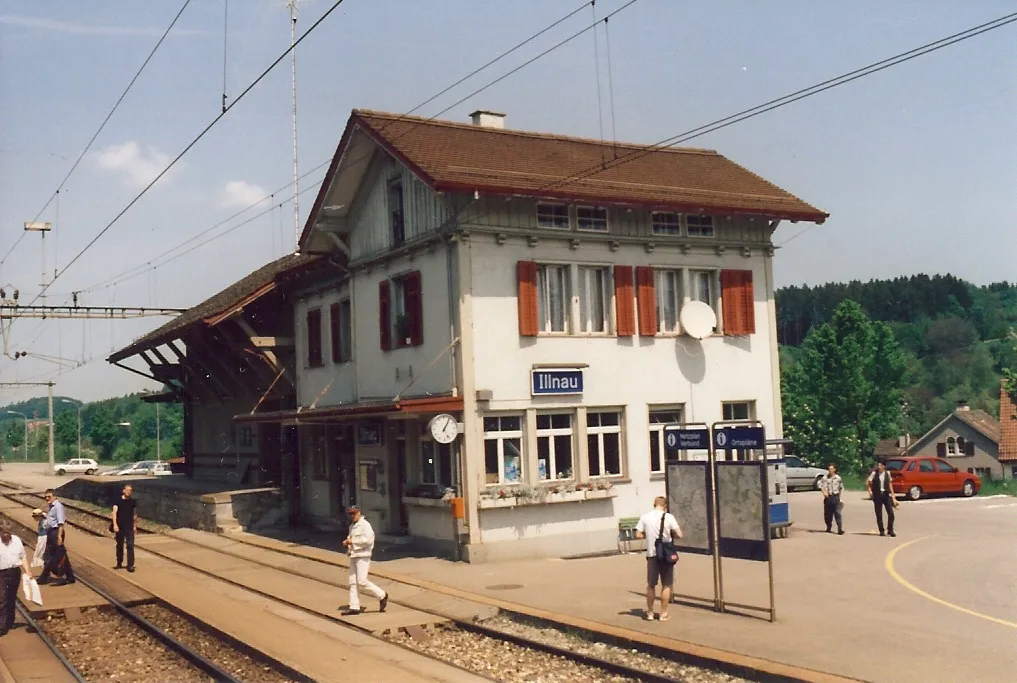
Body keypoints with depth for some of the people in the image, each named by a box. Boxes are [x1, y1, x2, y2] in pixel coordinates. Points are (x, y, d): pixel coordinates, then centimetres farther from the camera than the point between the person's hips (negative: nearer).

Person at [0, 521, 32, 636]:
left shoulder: (17, 540, 4)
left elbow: (23, 556, 9)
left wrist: (27, 570, 0)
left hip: (15, 572, 3)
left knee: (12, 599, 14)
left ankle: (10, 622, 26)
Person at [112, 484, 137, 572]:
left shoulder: (133, 502, 6)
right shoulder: (118, 500, -3)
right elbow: (114, 512, -13)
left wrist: (135, 526, 13)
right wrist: (115, 524, -25)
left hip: (129, 527, 1)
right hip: (119, 527, -1)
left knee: (130, 545, -8)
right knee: (119, 545, 11)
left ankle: (130, 565, -10)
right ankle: (119, 563, 28)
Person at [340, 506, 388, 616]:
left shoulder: (365, 524, -11)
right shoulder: (352, 526, 16)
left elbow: (368, 539, -21)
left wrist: (352, 541, -16)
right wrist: (347, 542, 7)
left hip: (363, 556, -9)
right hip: (353, 556, 9)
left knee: (362, 581, -11)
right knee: (353, 582, 6)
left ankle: (382, 596, 4)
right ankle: (354, 607, 9)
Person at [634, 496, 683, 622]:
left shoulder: (645, 517, -1)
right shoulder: (668, 517, -8)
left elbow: (638, 535, -2)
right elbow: (679, 535, -11)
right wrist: (670, 535, 9)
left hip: (652, 555, 2)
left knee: (651, 585, 14)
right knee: (666, 585, 8)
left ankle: (650, 613, 20)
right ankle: (663, 614, 10)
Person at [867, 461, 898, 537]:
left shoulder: (887, 473, 6)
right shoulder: (874, 473, -3)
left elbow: (890, 484, 14)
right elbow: (867, 483, 1)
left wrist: (892, 494, 12)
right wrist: (870, 491, -9)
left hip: (886, 494, 2)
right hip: (877, 495, -2)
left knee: (891, 513, -5)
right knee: (879, 514, 2)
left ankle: (890, 530, 8)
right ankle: (881, 531, 11)